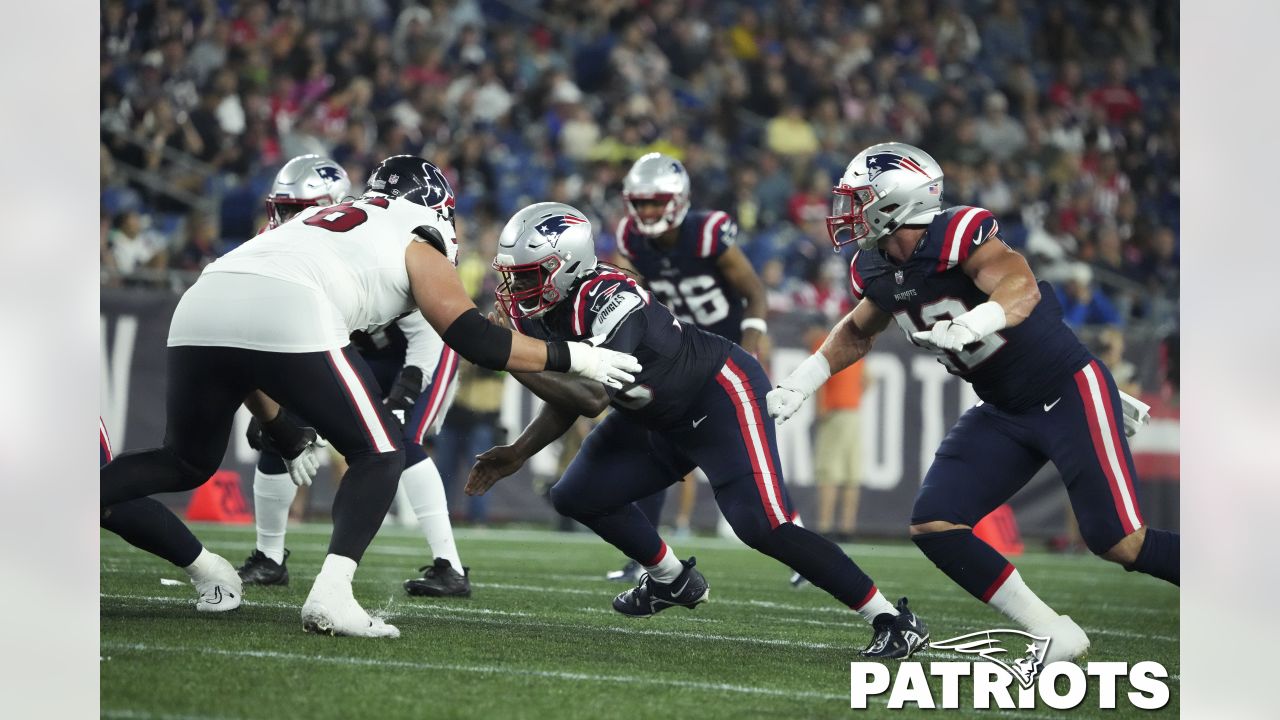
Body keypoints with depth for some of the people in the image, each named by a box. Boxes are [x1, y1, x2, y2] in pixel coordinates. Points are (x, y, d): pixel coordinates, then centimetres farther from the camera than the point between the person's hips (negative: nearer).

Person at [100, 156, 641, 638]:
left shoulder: (321, 220, 39)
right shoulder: (418, 240, 22)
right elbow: (474, 339, 11)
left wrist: (281, 433, 41)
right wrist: (574, 358, 21)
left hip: (199, 307, 6)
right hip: (286, 318, -6)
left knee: (188, 462, 24)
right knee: (378, 455, 10)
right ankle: (330, 597, -7)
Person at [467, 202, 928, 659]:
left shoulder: (607, 302, -32)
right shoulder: (542, 317, -4)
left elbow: (592, 399, -40)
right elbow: (565, 403, 8)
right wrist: (516, 454, -4)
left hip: (721, 397, -9)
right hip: (660, 419, 10)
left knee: (763, 527, -21)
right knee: (577, 497, 8)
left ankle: (893, 621, -15)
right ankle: (673, 582, 30)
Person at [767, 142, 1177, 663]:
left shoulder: (960, 234, -24)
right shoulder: (876, 270, 1)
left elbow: (1021, 286, -41)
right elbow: (858, 332, 22)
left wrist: (971, 324, -60)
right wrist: (800, 383, 11)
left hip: (1068, 392, -8)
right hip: (1004, 414, 8)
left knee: (1120, 543, -16)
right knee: (934, 526, -5)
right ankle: (1053, 638, 0)